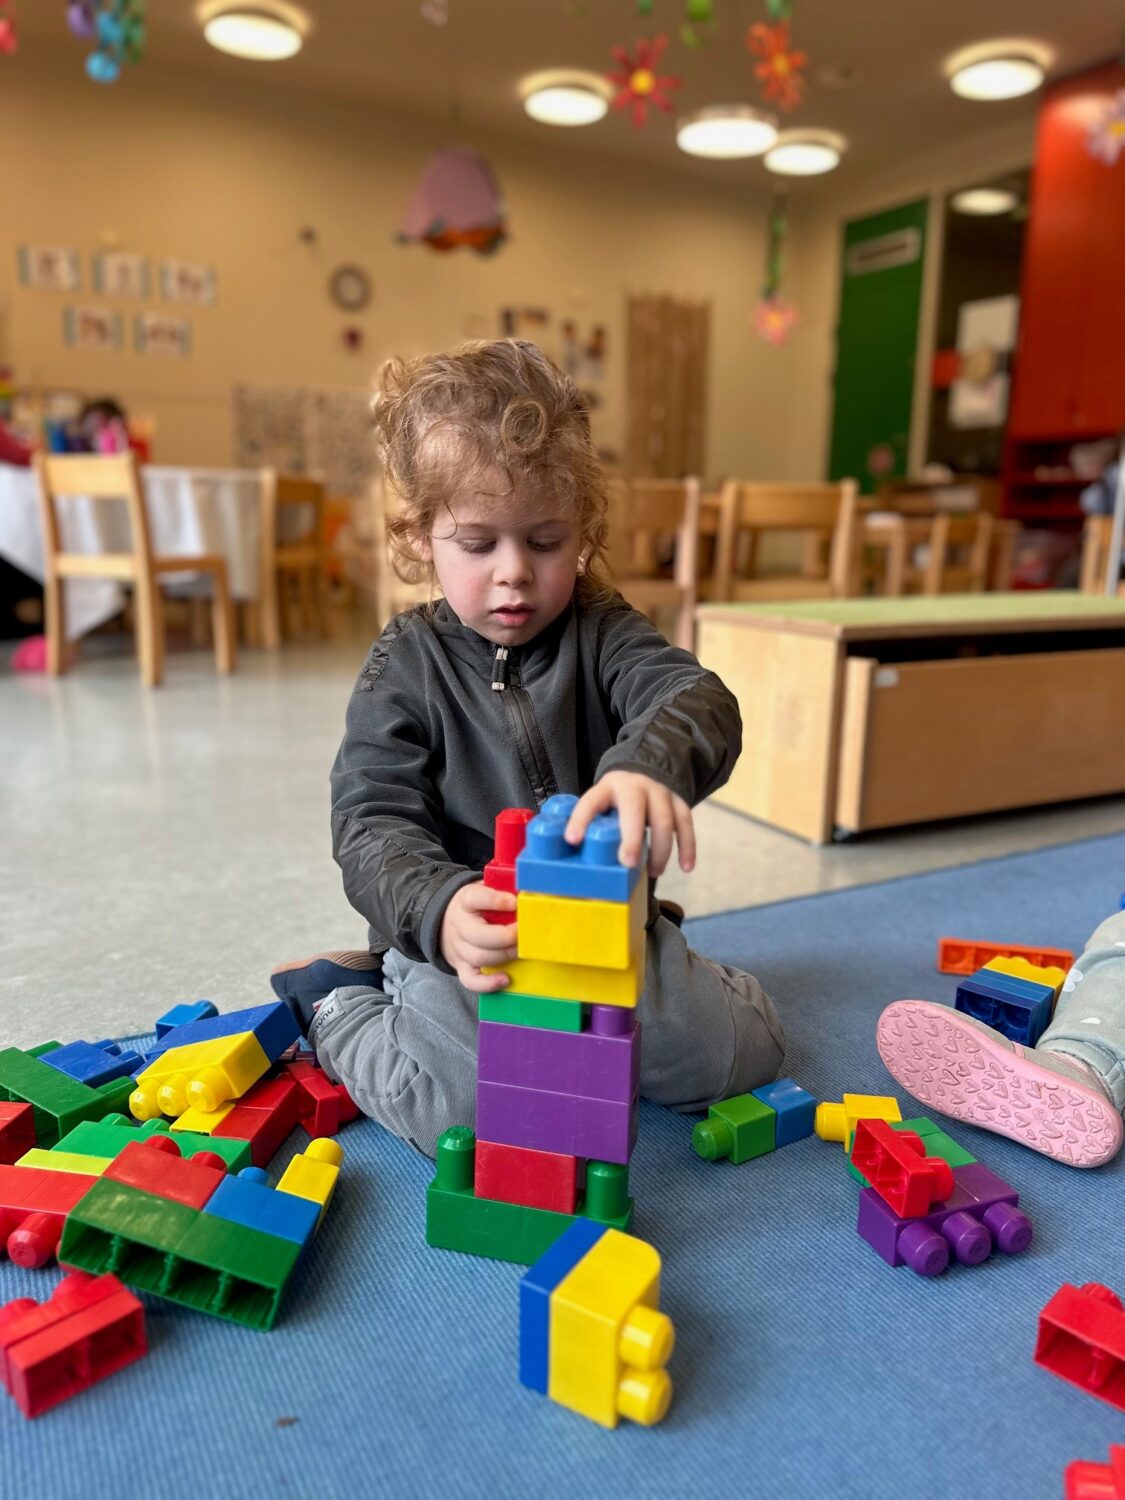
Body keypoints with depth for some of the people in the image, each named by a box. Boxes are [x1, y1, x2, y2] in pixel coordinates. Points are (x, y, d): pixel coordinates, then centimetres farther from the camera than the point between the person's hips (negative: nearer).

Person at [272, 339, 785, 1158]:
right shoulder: (406, 666, -6)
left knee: (740, 1051, -2)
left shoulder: (602, 631, -2)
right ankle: (341, 1005, 9)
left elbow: (699, 701, -21)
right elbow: (375, 825, -14)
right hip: (465, 938, -2)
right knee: (463, 1108, -23)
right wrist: (439, 909, -37)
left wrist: (650, 762, -46)